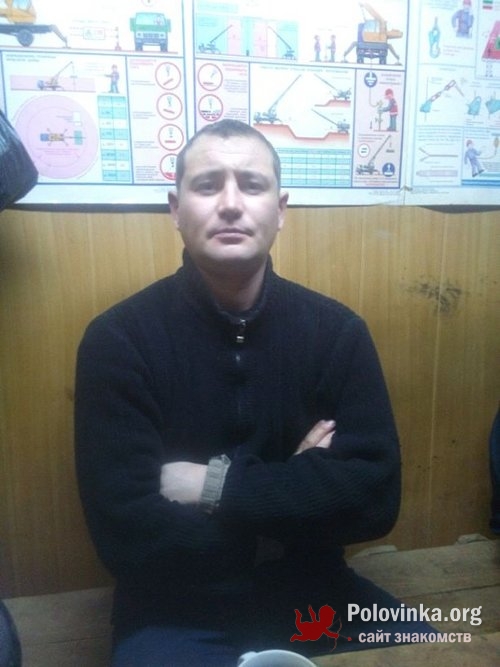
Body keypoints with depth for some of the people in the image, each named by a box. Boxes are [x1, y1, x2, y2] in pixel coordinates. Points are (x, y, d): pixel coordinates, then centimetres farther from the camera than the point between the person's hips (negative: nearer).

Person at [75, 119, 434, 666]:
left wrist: (216, 484, -18)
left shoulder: (338, 330, -7)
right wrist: (303, 487, -15)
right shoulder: (118, 339, -14)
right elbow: (129, 535, -19)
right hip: (175, 618, -1)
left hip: (316, 602, 3)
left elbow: (376, 496, -13)